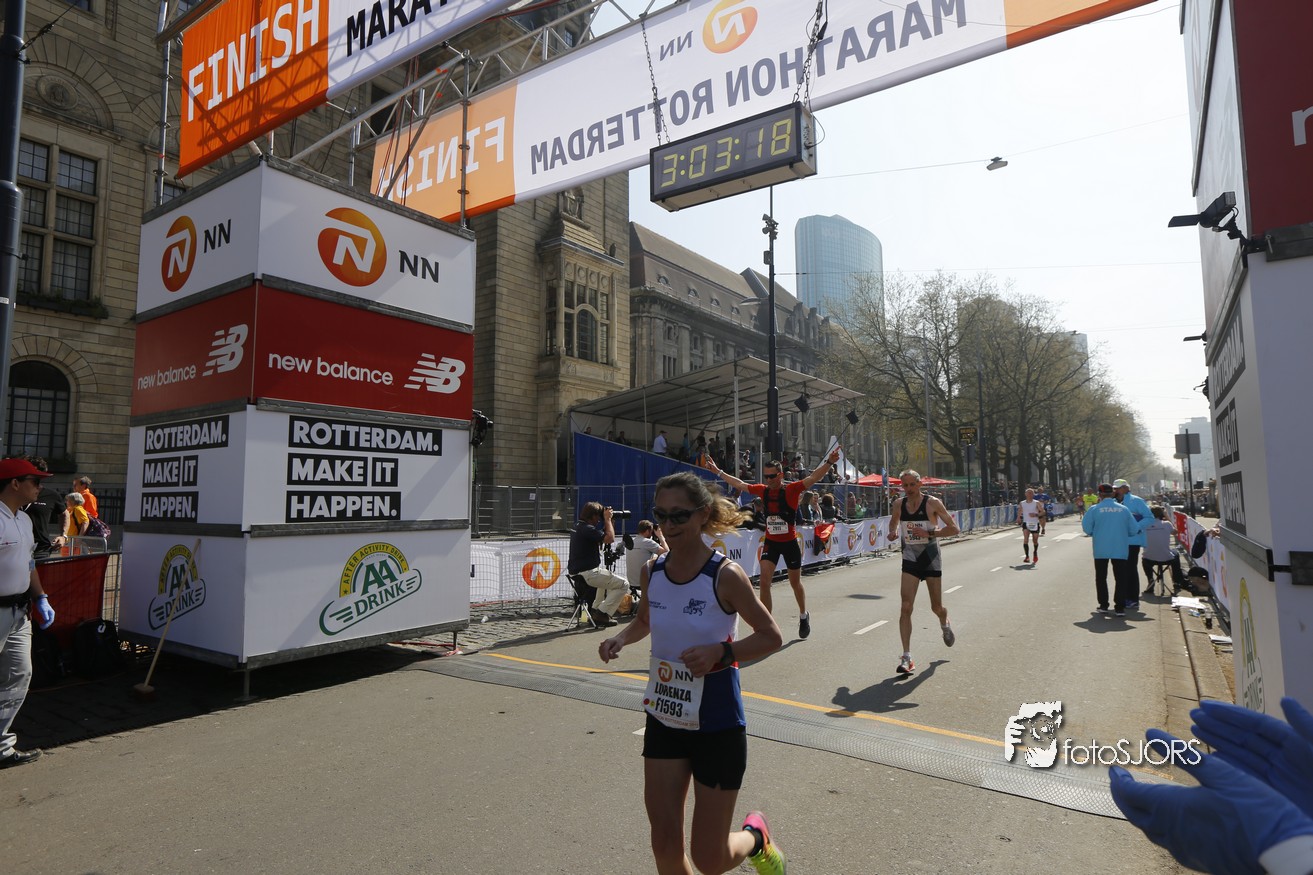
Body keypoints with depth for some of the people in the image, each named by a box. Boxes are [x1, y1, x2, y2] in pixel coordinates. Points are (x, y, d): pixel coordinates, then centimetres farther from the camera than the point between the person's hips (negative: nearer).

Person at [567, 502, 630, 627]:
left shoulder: (578, 526, 13)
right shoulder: (587, 529, -19)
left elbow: (600, 538, 22)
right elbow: (610, 538, -23)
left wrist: (609, 521, 13)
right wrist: (607, 519, -10)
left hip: (576, 572, 10)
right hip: (587, 573, -10)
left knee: (608, 578, 35)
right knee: (623, 584, -2)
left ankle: (594, 610, 30)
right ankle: (602, 614, -3)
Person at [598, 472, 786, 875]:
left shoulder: (725, 575, -19)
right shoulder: (652, 571, -4)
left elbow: (771, 636, -11)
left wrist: (720, 651, -27)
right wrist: (621, 638, -6)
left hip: (717, 725, -4)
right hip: (664, 720, 5)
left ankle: (755, 835, 39)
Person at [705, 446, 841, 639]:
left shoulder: (791, 489, -13)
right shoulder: (763, 490, -1)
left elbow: (813, 478, -26)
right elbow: (739, 484, 13)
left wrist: (829, 462, -41)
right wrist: (719, 472, 18)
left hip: (790, 542, -3)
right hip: (770, 542, 3)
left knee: (795, 583, 13)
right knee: (764, 581, -9)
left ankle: (803, 616, 39)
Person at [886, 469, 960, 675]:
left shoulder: (932, 503, -12)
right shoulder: (899, 504, -1)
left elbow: (954, 528, -11)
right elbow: (893, 522, 20)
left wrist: (930, 533, -23)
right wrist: (893, 532, -3)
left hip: (931, 560, -2)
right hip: (910, 560, 2)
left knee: (937, 607, 13)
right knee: (906, 607, -11)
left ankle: (945, 625, 50)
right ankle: (906, 657, -9)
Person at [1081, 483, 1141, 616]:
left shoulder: (1095, 509, -6)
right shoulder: (1123, 509, 0)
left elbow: (1087, 528, -6)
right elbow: (1134, 530, 3)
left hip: (1101, 549, -1)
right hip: (1120, 549, 1)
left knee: (1101, 577, 11)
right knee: (1120, 578, 6)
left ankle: (1103, 605, 13)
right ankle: (1119, 607, 3)